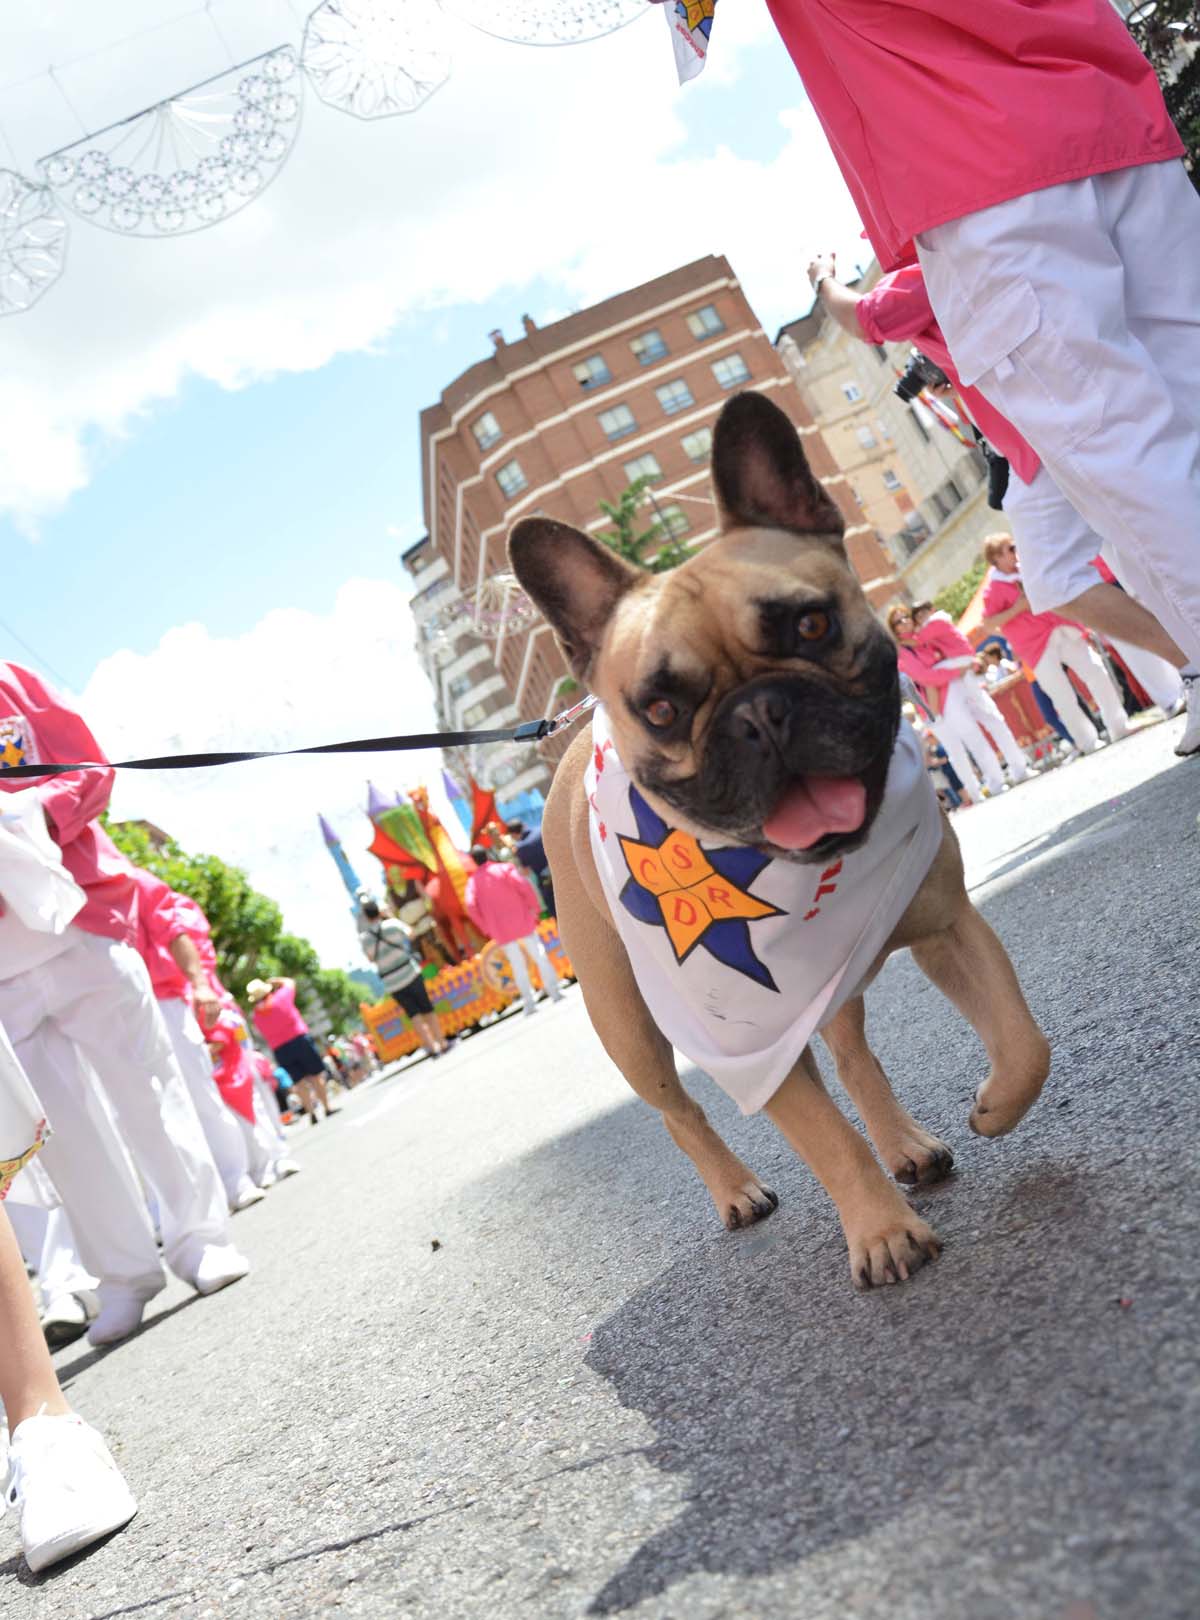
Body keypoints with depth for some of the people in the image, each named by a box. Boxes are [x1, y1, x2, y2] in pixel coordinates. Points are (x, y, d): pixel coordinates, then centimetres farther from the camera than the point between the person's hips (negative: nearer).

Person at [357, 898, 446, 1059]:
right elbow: (410, 935, 12)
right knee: (427, 1009, 12)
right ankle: (442, 1043, 16)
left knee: (414, 1013, 9)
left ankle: (431, 1047, 2)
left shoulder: (364, 938, -7)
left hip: (391, 983, 1)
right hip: (410, 973, -1)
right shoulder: (392, 924, -9)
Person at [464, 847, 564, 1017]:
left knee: (517, 965, 9)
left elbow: (470, 905, -12)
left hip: (501, 930, 1)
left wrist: (486, 927, -3)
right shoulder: (503, 868, -3)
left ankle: (529, 1002, 6)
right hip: (522, 920, -1)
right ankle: (554, 991, 11)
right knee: (539, 955, 11)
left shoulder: (473, 881, 1)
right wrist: (534, 906, -5)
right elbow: (522, 885, -15)